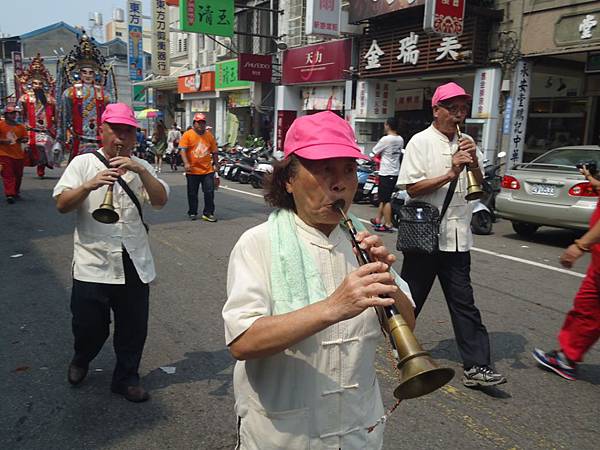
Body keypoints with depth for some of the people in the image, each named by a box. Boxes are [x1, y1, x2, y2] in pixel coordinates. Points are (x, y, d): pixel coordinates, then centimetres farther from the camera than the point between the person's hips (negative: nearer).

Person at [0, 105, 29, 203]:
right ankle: (9, 194, -14)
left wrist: (23, 140, -8)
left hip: (18, 155, 5)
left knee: (18, 175, 12)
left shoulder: (20, 126, 10)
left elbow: (26, 138, 14)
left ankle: (16, 192, 28)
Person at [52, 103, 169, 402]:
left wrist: (141, 171, -20)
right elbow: (62, 205, -6)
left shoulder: (141, 167, 8)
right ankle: (81, 361, 43)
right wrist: (89, 185, -23)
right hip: (92, 264, -2)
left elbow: (160, 201, -7)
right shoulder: (83, 164, 2)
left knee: (134, 328, 9)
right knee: (89, 326, 10)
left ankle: (126, 379, 30)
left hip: (134, 265, 2)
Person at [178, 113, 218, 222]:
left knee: (209, 192, -1)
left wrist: (216, 164, 10)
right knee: (192, 193, 9)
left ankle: (208, 213, 8)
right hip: (193, 171, -2)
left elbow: (214, 151, 14)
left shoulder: (209, 135, 9)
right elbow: (182, 149, -8)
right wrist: (186, 163, -19)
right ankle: (192, 213, 23)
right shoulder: (188, 135, -1)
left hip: (207, 170, 2)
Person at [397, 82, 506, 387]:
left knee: (464, 303, 5)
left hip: (457, 236, 5)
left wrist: (473, 162, -6)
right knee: (410, 298, 10)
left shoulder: (467, 145, 12)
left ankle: (477, 366, 8)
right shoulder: (421, 142, -4)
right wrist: (451, 174, -18)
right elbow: (412, 189, -12)